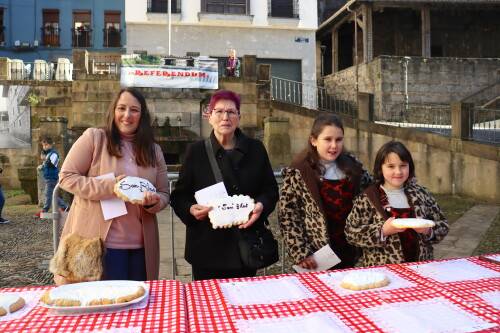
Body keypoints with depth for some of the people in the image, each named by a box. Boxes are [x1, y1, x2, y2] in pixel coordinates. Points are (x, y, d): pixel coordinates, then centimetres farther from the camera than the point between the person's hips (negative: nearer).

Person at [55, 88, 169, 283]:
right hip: (97, 244, -4)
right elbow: (67, 177, -6)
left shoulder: (153, 150, 9)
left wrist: (154, 202, -13)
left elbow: (164, 194, 11)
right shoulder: (93, 138, -3)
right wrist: (109, 186, -18)